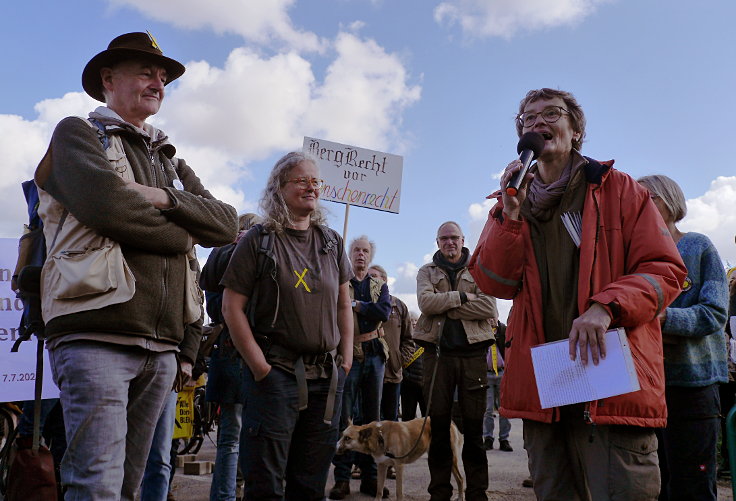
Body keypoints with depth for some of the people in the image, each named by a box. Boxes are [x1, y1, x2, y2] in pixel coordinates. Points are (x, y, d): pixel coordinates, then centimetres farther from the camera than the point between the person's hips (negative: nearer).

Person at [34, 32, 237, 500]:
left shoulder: (171, 161, 24)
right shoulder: (78, 134, 6)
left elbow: (226, 224, 10)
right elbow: (107, 204, -15)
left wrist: (165, 198, -8)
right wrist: (183, 235, 0)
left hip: (163, 346, 6)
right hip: (95, 337, -6)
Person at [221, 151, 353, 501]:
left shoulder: (331, 243, 11)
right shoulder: (259, 240, -3)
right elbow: (232, 307, -6)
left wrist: (346, 359, 5)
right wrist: (259, 365, -12)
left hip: (327, 377, 5)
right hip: (276, 372, -4)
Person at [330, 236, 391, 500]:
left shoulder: (379, 285, 14)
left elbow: (384, 311, -6)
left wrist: (355, 305, -9)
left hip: (374, 356, 3)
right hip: (347, 355, -3)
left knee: (372, 416, 7)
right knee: (343, 418, -4)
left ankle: (369, 476, 14)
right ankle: (342, 477, 2)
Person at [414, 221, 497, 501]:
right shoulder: (427, 272, 14)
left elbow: (488, 307, -7)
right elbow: (426, 302, -7)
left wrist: (444, 305, -9)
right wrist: (462, 297, -9)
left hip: (473, 353, 0)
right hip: (437, 353, 1)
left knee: (474, 425, 3)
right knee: (438, 425, 4)